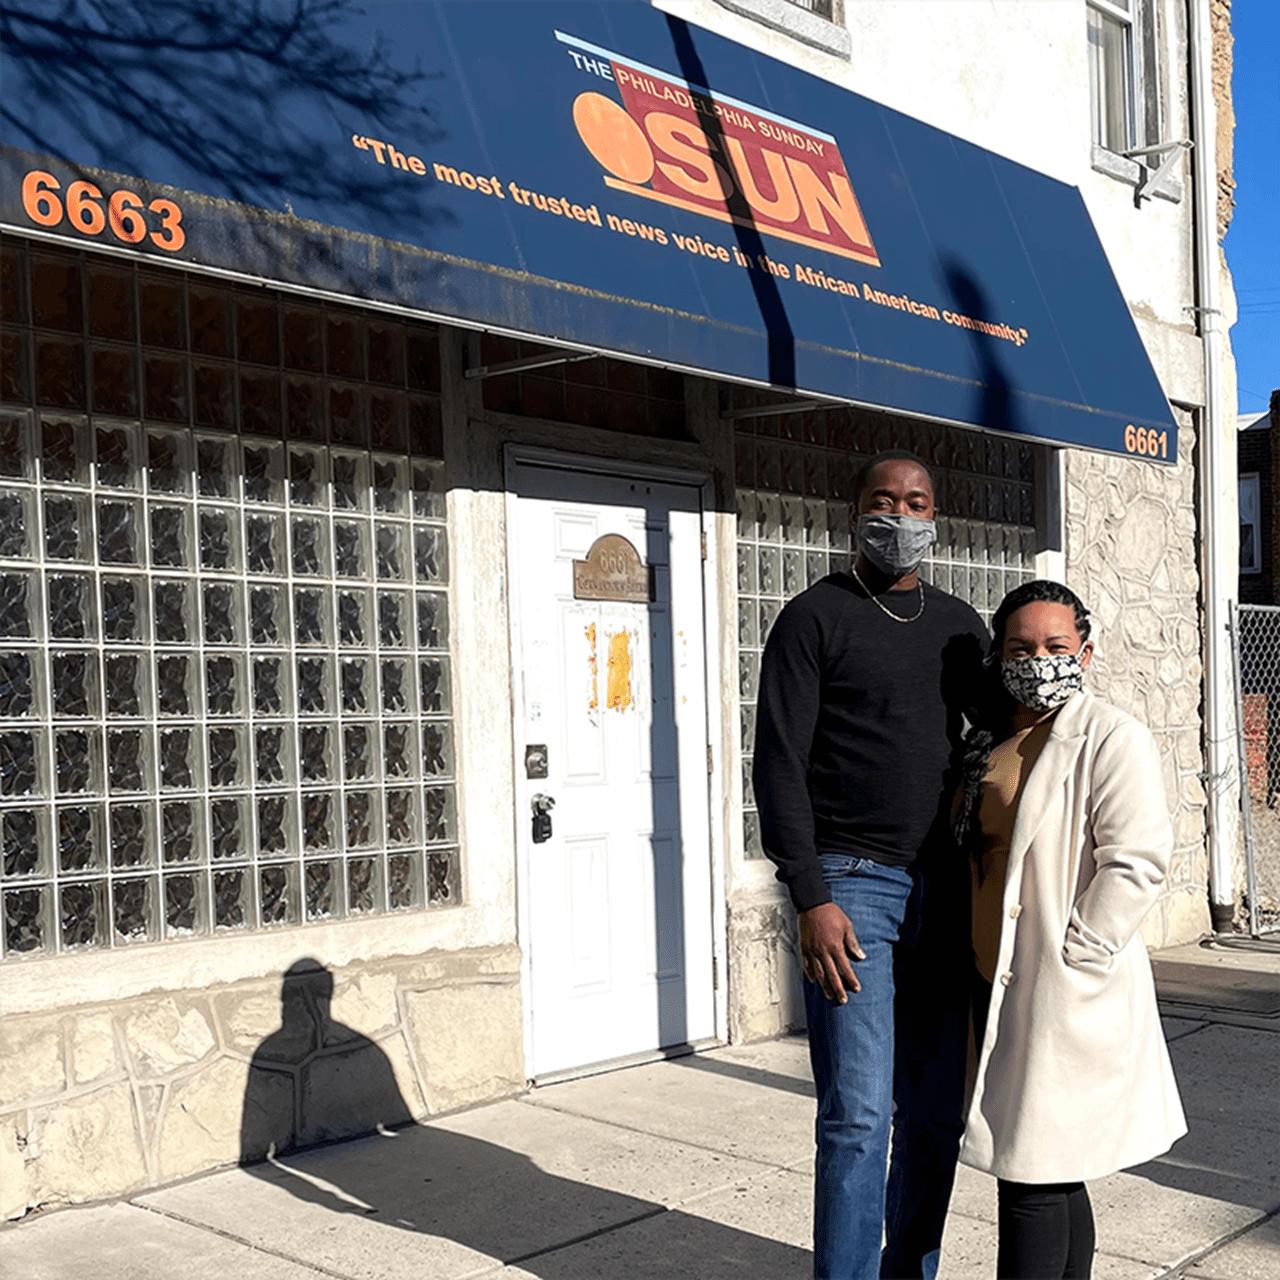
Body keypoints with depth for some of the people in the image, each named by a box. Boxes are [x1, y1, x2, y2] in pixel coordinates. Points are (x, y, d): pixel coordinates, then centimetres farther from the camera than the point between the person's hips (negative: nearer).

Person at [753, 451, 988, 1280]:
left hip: (947, 891, 5)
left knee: (938, 1111, 9)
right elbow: (779, 765, -7)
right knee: (859, 1114, -7)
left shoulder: (961, 626, 15)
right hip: (851, 886, -5)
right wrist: (811, 900, -14)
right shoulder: (815, 619, -1)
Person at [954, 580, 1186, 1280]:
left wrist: (1071, 959, -18)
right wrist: (966, 966, 17)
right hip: (996, 985, 8)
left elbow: (1136, 861, -17)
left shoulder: (1111, 738, -8)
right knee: (1053, 1177, 15)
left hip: (1065, 998, -8)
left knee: (1034, 1174, -6)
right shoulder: (988, 744, 15)